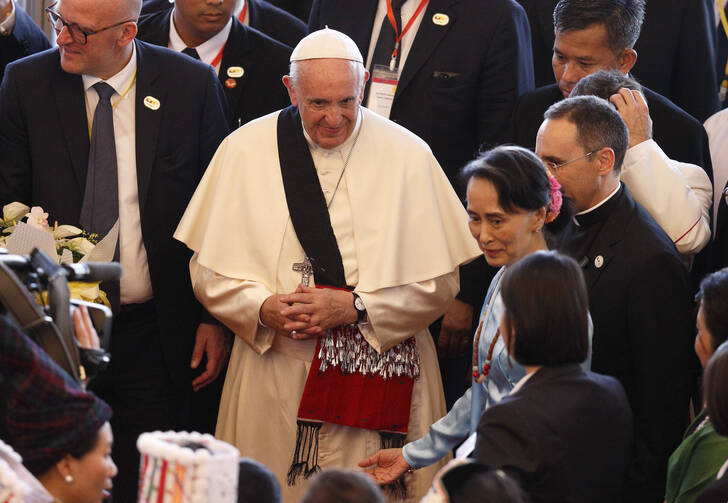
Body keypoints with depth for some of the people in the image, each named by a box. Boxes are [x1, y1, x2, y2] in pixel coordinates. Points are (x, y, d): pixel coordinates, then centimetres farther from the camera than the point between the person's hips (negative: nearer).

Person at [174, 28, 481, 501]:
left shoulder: (408, 155, -3)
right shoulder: (246, 150, 1)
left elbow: (440, 281, -3)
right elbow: (209, 270, 3)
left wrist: (355, 307, -15)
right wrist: (264, 308, -15)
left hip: (378, 384, -1)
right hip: (274, 377, 1)